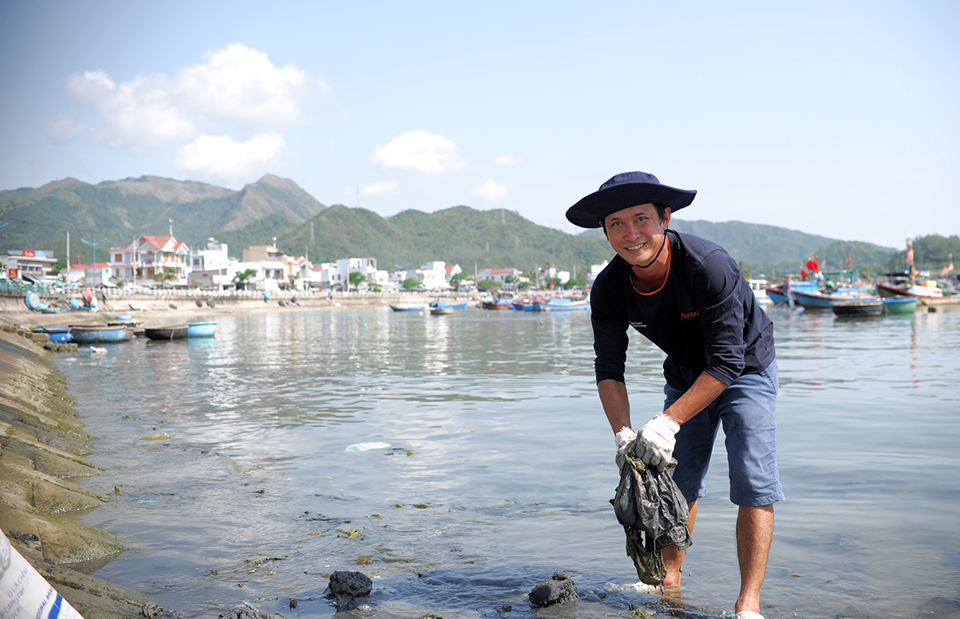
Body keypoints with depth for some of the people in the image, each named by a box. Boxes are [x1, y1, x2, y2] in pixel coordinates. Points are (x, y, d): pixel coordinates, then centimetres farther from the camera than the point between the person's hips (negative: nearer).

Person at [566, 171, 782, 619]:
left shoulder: (710, 266, -36)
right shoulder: (608, 289, -20)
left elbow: (726, 363, -34)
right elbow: (609, 369, -12)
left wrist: (668, 422, -37)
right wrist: (623, 434, -27)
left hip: (746, 370, -4)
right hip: (685, 376, 5)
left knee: (754, 482, -13)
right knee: (675, 477, 10)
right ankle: (670, 578, 28)